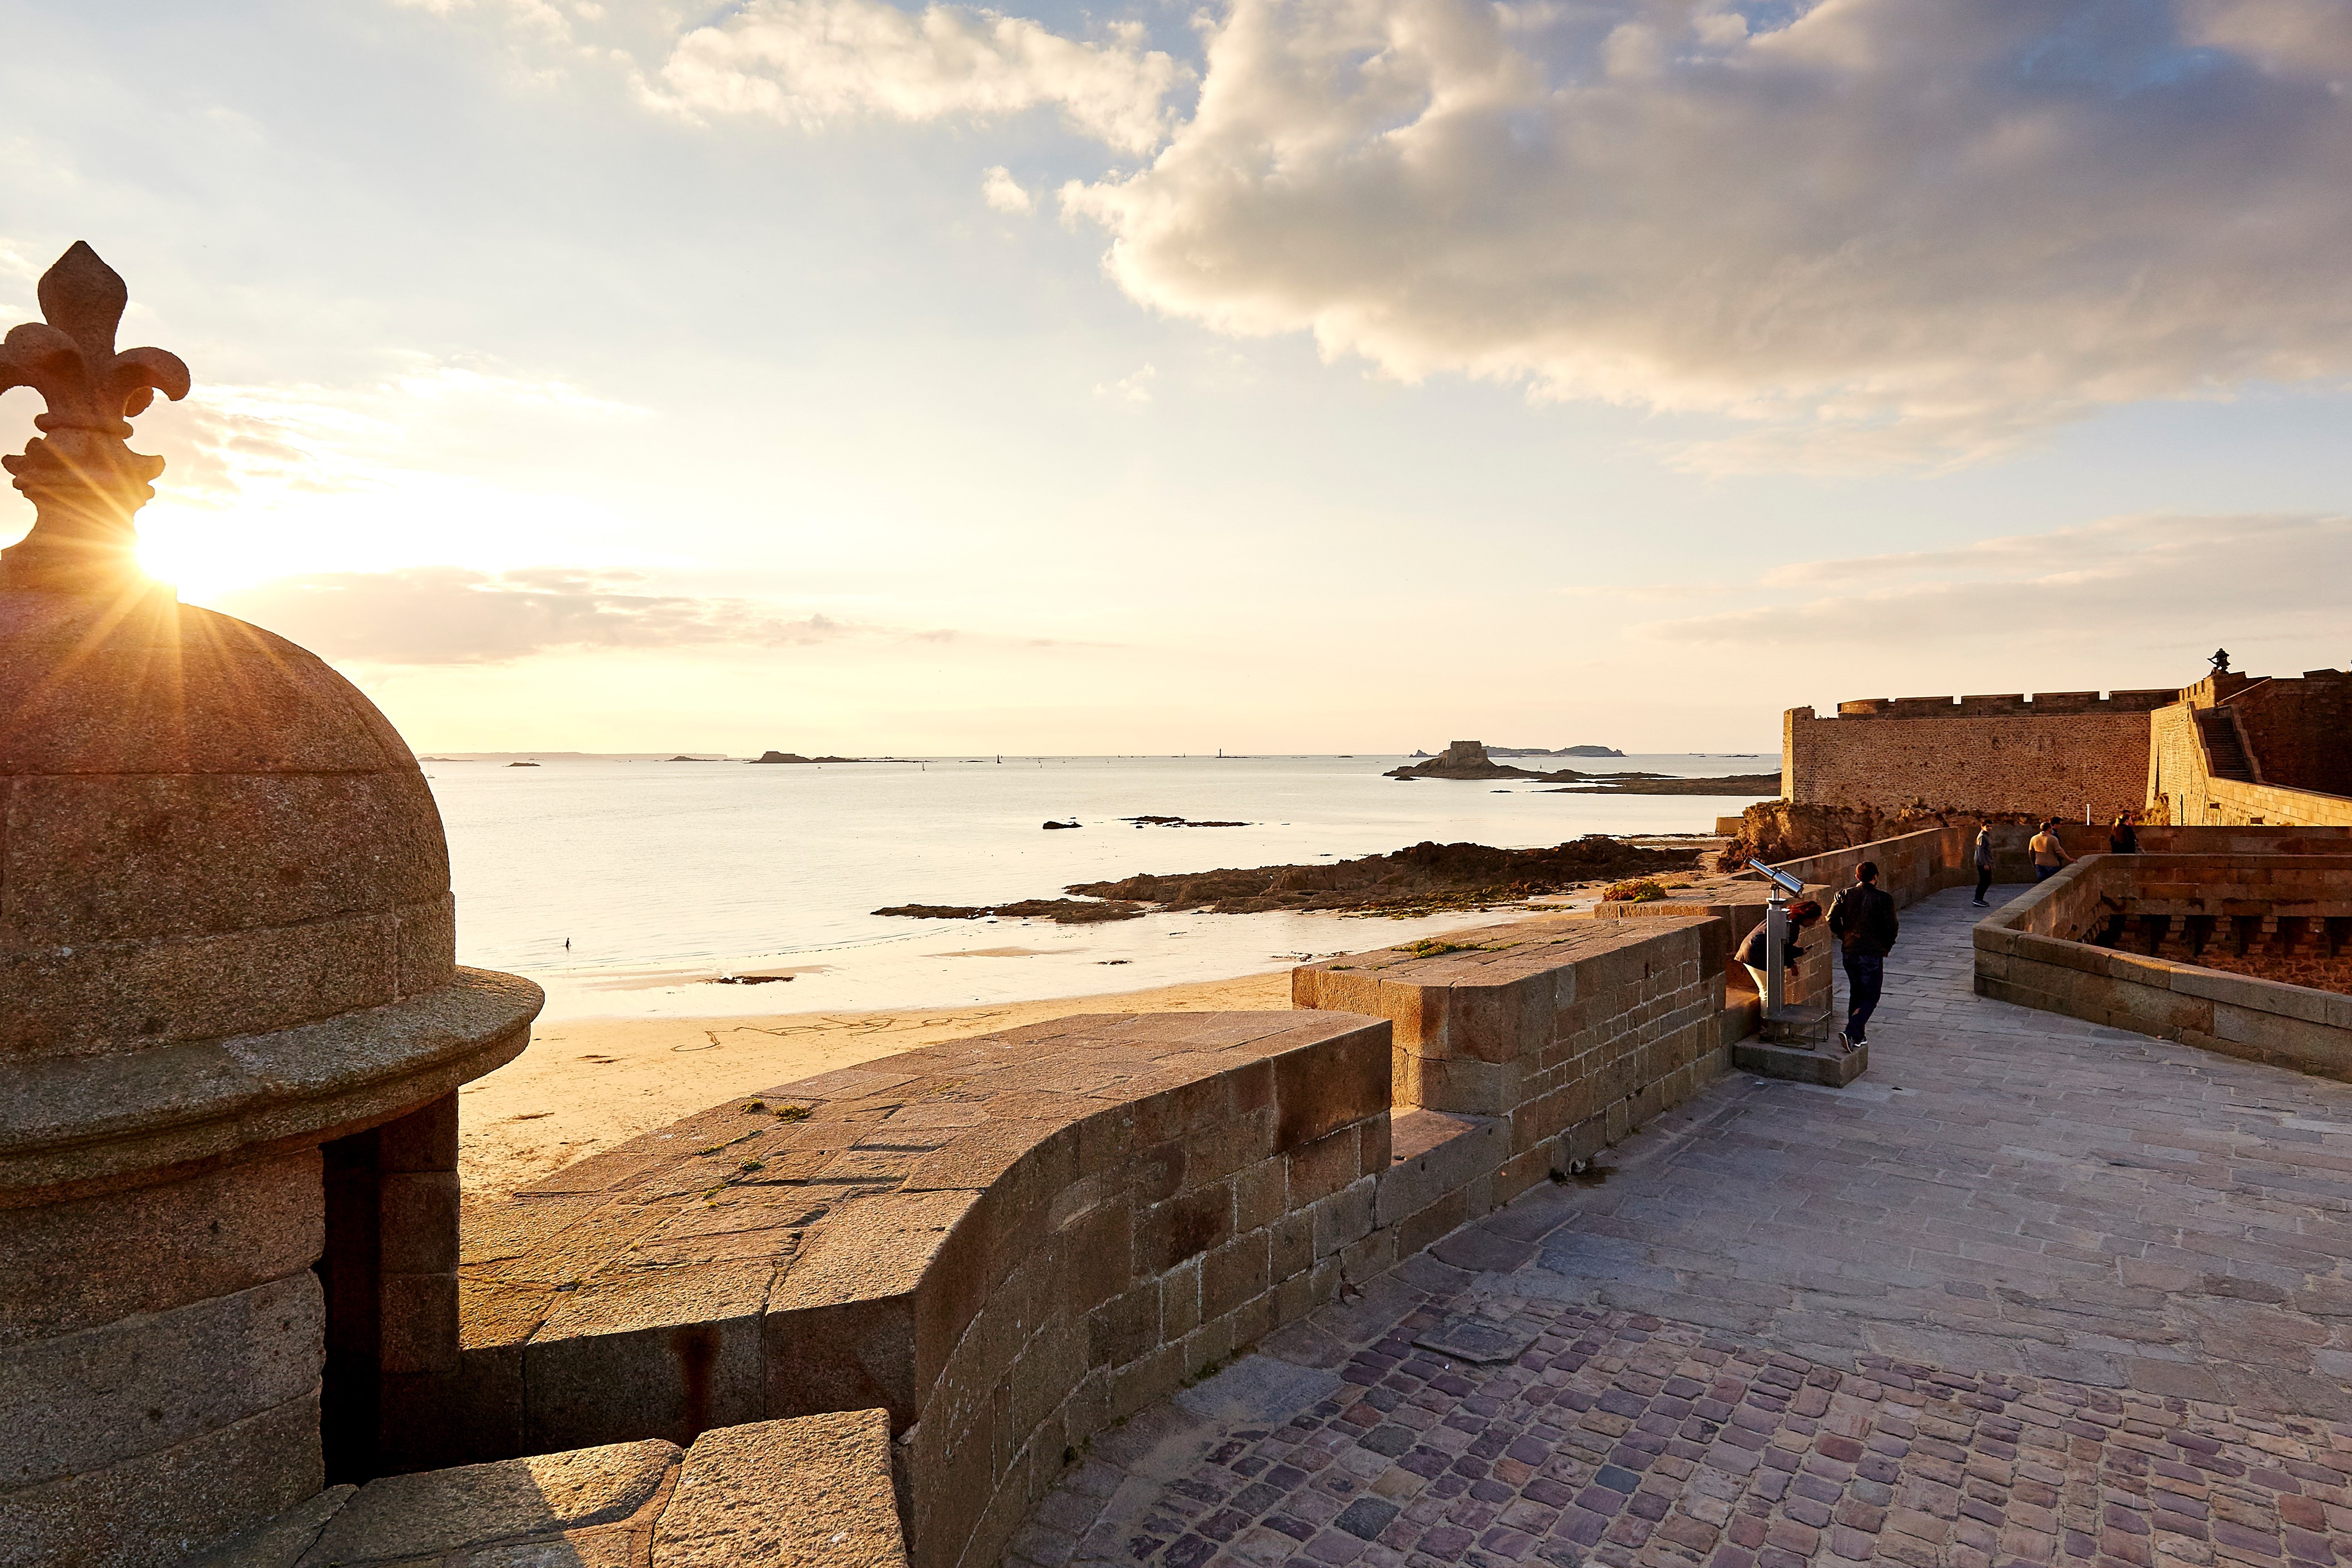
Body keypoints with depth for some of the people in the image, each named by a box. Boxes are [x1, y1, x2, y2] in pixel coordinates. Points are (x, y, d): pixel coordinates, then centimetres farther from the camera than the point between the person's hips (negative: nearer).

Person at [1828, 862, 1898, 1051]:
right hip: (1873, 954, -4)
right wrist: (1887, 945, 5)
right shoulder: (1882, 898, -10)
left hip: (1850, 952, 5)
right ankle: (1850, 1033, -16)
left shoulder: (1845, 895, 0)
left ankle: (1858, 1037, 24)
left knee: (1855, 993, 18)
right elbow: (1892, 927, -12)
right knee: (1870, 997, 2)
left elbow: (1832, 920, -1)